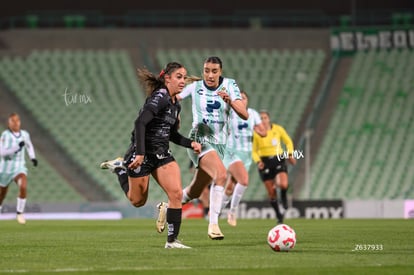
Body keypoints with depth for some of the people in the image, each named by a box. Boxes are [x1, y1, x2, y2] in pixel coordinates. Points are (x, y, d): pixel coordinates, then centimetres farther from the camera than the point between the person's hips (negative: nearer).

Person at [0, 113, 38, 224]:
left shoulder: (25, 134, -1)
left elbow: (29, 145, 23)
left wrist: (33, 157, 11)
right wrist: (16, 147, -32)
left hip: (19, 168, 1)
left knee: (23, 187, -28)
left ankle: (19, 213, -12)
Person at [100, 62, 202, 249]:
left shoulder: (175, 104, 10)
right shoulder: (160, 97, -18)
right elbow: (140, 123, -28)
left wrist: (191, 143, 5)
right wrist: (139, 153, -32)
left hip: (162, 155, 8)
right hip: (143, 154, -8)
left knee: (176, 193, -12)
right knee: (138, 201, 9)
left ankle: (172, 240, -5)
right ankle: (120, 168, 34)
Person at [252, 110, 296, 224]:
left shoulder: (278, 129, -4)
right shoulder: (256, 133, -6)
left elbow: (288, 141, 11)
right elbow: (254, 151, 3)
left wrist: (290, 155, -2)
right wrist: (258, 161, -14)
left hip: (278, 160, 0)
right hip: (265, 162, 0)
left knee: (283, 185, -24)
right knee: (271, 193, 0)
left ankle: (284, 196, 13)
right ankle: (279, 215, 18)